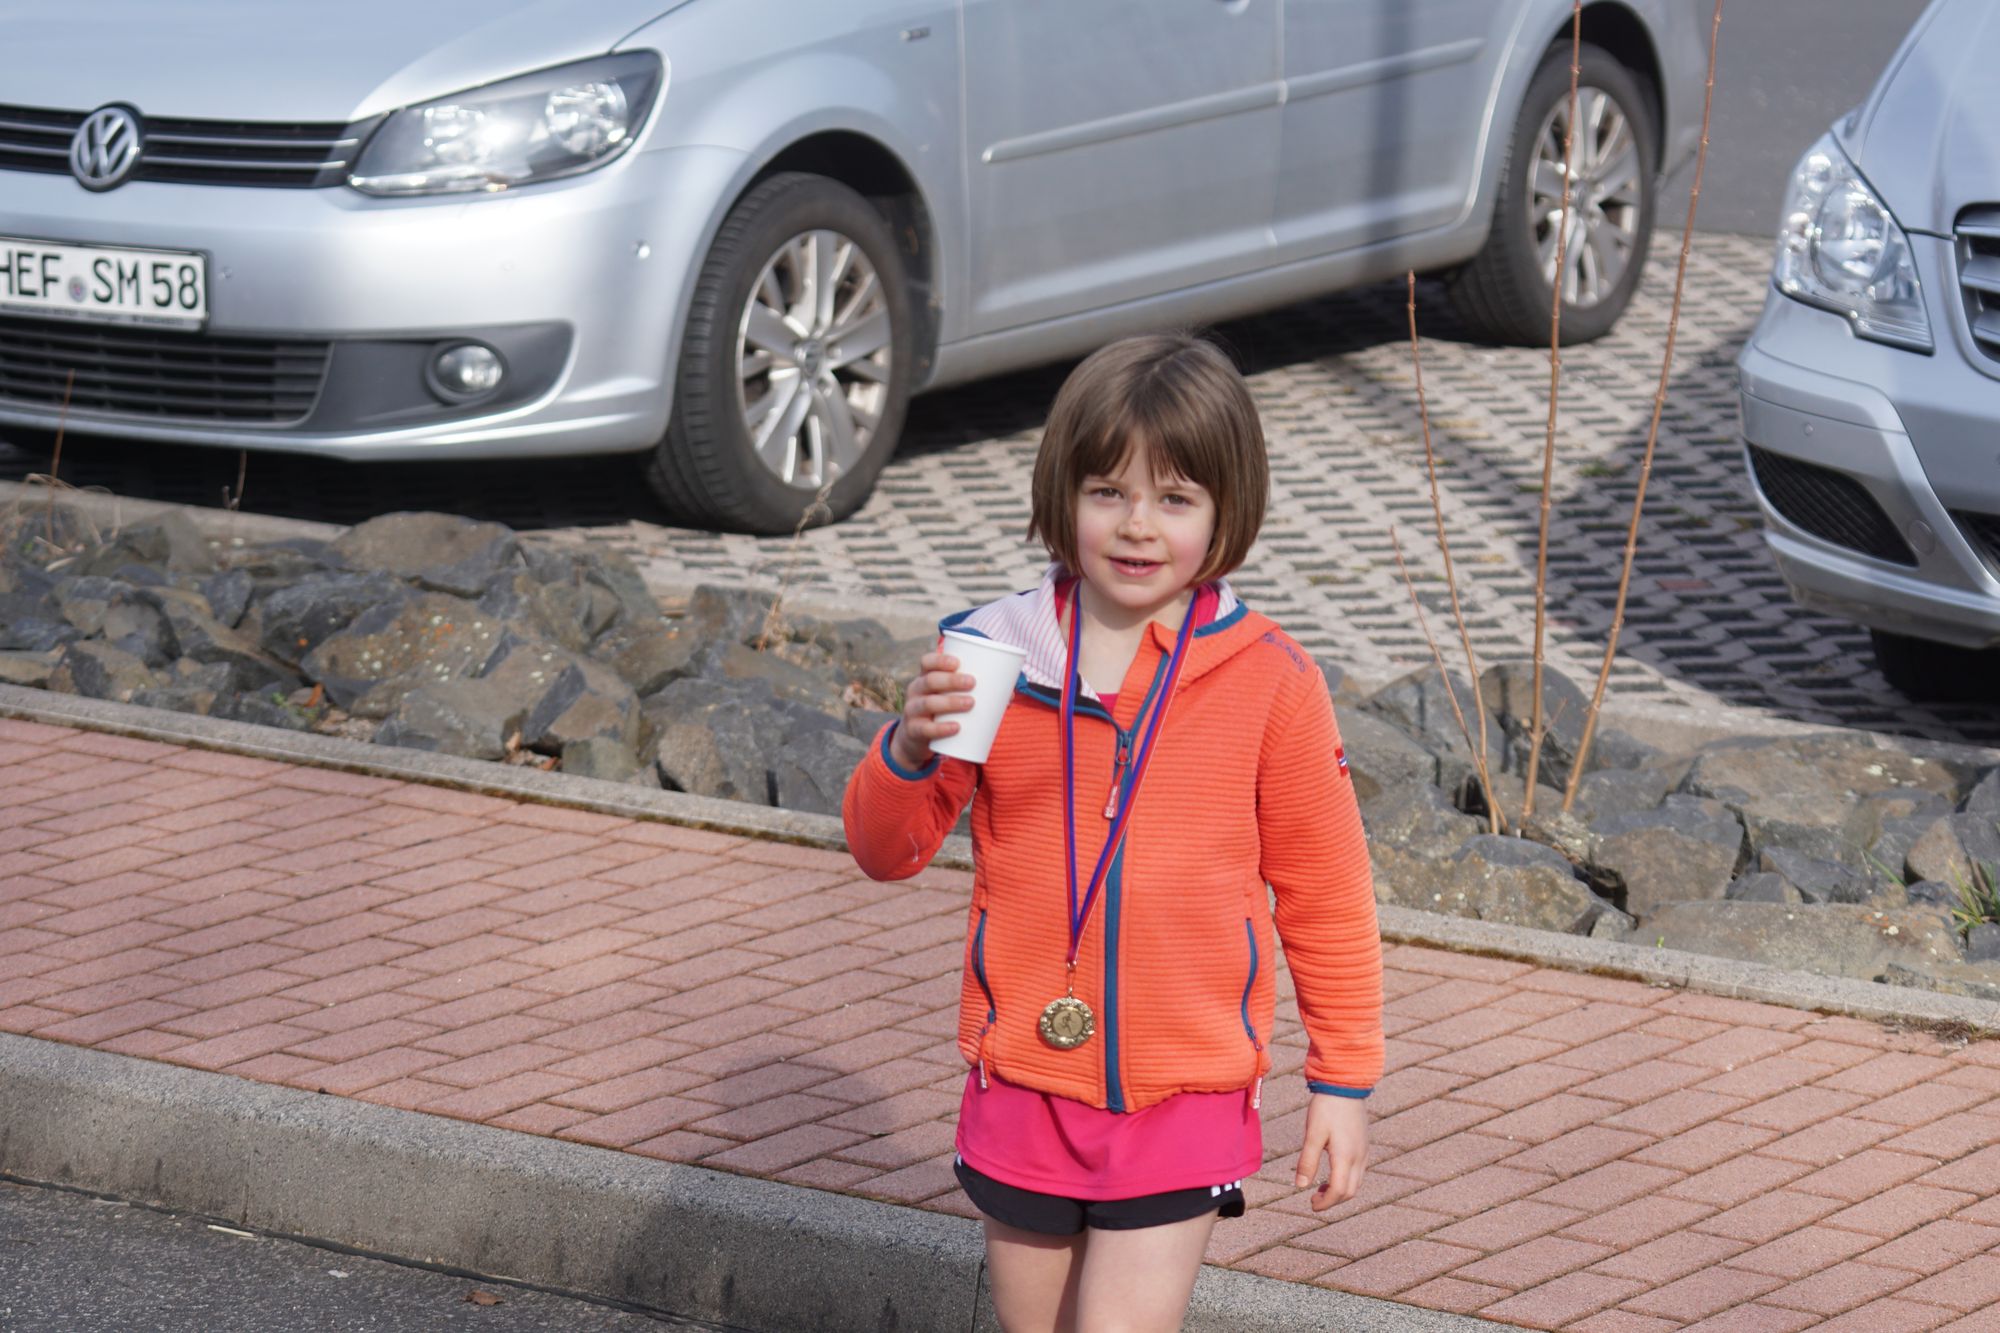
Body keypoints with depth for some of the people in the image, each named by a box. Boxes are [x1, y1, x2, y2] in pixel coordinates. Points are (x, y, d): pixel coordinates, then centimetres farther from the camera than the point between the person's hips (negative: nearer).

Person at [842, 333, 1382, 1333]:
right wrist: (912, 749, -17)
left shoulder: (1267, 682, -6)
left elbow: (1323, 892, 3)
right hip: (1023, 1086, 3)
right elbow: (884, 850, 3)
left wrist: (1343, 1078, 5)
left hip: (1184, 1100, -3)